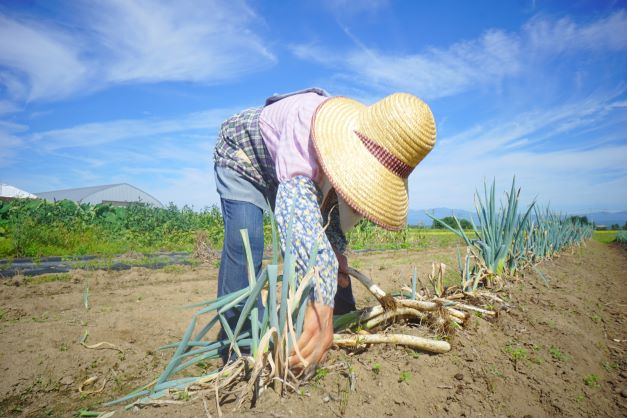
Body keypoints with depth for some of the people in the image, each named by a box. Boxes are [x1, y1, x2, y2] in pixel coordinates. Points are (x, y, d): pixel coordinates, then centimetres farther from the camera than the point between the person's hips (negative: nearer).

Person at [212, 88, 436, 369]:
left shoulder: (370, 150, -22)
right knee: (245, 240, -26)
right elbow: (297, 203, -61)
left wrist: (335, 246, -22)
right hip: (241, 157, -5)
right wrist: (321, 300, -70)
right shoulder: (307, 123, -45)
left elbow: (336, 195, -6)